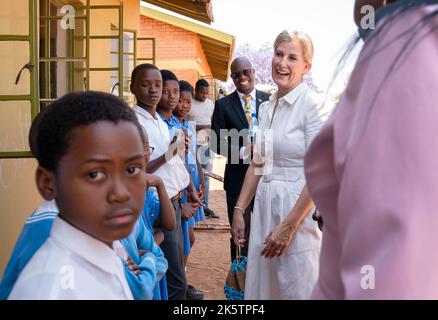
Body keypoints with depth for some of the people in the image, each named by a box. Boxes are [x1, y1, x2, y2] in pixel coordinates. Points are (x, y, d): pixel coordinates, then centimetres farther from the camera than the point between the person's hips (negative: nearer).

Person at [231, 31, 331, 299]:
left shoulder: (313, 104, -11)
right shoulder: (267, 108, 10)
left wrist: (288, 226, -18)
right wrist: (239, 210, 10)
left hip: (299, 209, -6)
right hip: (265, 207, 7)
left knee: (295, 290, 6)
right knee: (261, 288, 16)